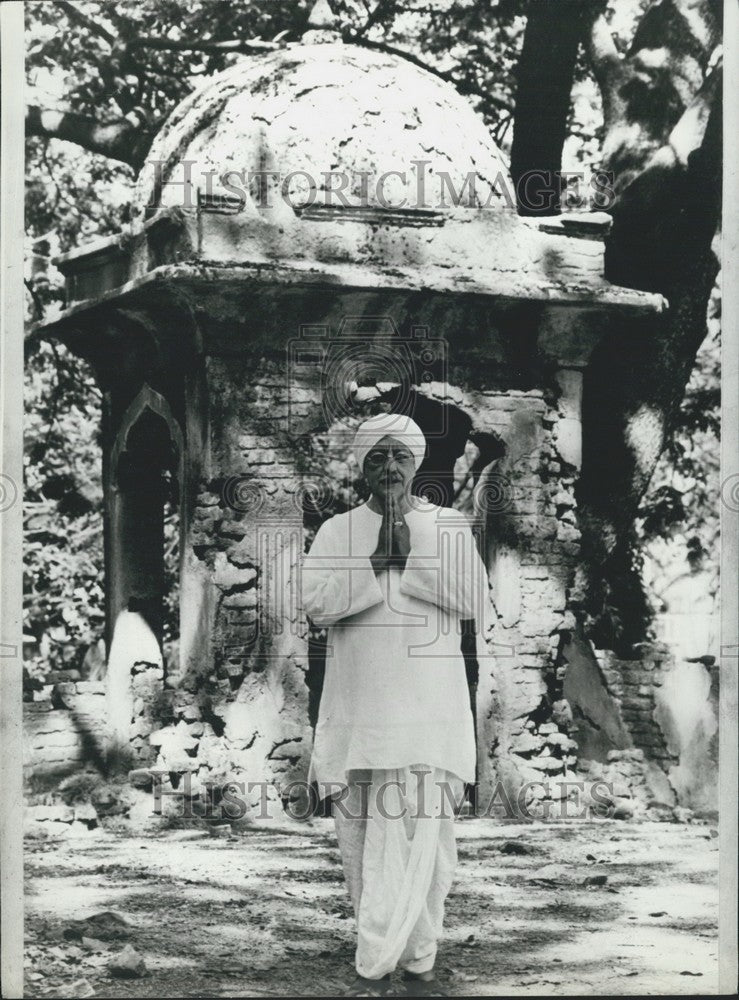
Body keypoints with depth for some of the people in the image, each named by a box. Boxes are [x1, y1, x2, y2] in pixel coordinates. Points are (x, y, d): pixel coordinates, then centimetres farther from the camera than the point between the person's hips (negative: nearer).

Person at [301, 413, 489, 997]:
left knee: (417, 841, -11)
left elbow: (474, 599, -6)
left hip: (429, 713, -2)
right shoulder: (338, 530, 10)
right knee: (361, 846, 4)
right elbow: (317, 603, -5)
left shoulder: (449, 526, 9)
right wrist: (379, 560, -11)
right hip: (354, 714, 2)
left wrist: (410, 555, -11)